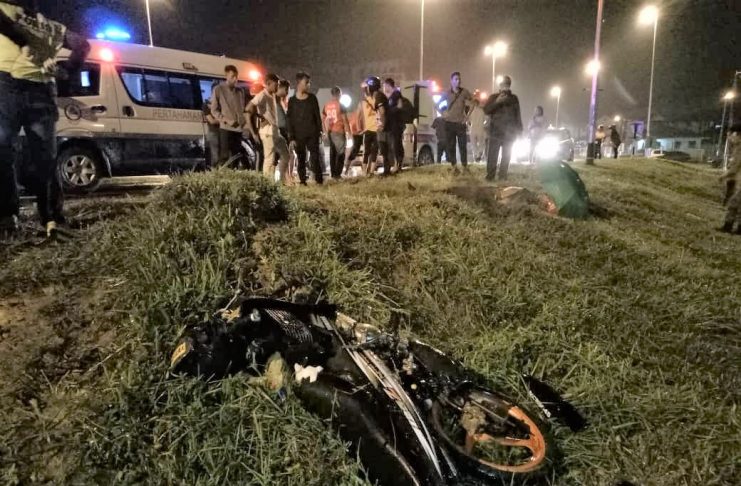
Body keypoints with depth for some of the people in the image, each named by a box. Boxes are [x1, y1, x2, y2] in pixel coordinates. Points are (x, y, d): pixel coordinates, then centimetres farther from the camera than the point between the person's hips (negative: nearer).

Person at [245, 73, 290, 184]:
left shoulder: (273, 96, 16)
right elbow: (249, 108, -20)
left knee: (285, 155, 14)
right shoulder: (262, 95, -10)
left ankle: (284, 181, 20)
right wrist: (261, 118, -15)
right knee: (270, 159, -7)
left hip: (276, 130, 10)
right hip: (268, 131, -10)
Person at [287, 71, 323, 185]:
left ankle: (319, 181, 1)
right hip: (298, 136, 0)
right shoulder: (292, 100, 2)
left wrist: (320, 132, 2)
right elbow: (290, 120, 0)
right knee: (301, 160, 4)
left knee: (315, 158, -3)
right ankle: (302, 182, 10)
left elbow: (317, 116, 8)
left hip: (312, 134, 0)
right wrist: (291, 138, -6)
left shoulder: (312, 98, 6)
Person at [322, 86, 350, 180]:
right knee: (340, 153, -1)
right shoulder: (340, 105, -8)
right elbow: (345, 120, -10)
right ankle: (337, 174, -6)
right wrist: (348, 132, -4)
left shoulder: (327, 105, 8)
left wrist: (325, 130, 17)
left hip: (330, 132, 6)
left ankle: (333, 173, 15)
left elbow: (323, 118, 10)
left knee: (332, 153, 12)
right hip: (339, 131, -5)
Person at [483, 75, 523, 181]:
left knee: (507, 155, 1)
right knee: (492, 155, -9)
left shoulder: (514, 98, 15)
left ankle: (503, 176, 6)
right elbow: (486, 110, -3)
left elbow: (518, 114, 14)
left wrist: (519, 129, 8)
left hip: (509, 132, 2)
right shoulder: (494, 97, 10)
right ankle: (490, 176, -6)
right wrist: (497, 102, -16)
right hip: (495, 131, -2)